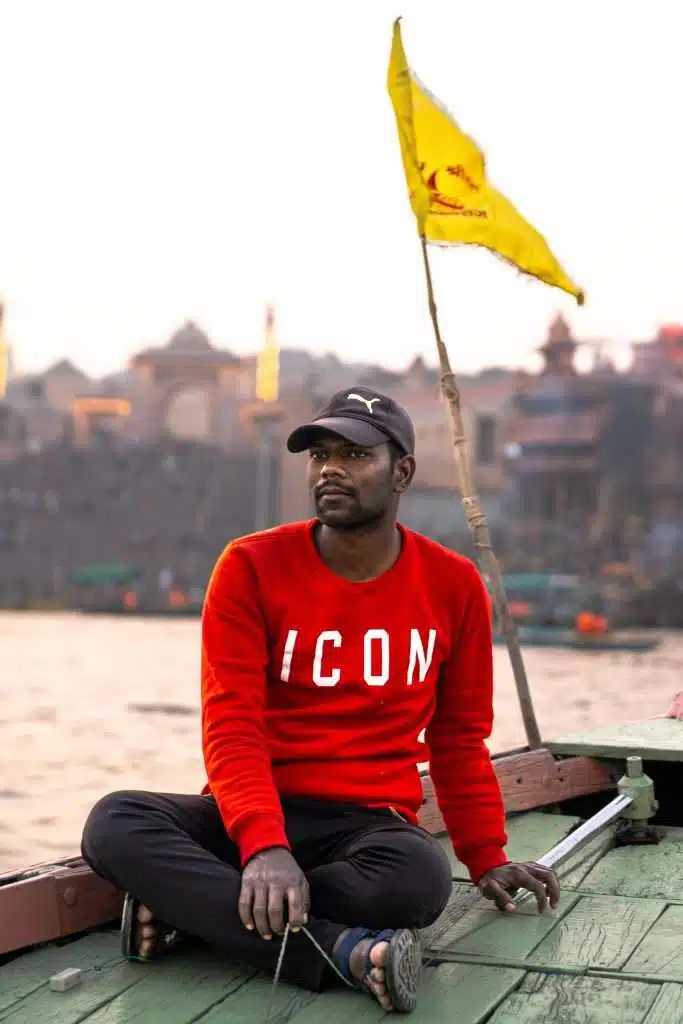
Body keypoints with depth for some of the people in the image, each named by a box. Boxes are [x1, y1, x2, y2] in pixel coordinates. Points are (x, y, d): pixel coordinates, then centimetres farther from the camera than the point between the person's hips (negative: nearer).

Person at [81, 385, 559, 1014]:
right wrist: (264, 844, -28)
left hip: (372, 818, 1)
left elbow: (459, 739, 14)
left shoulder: (453, 585, 2)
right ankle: (342, 950, -34)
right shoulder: (252, 567, -4)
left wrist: (486, 859, 10)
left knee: (422, 878, -36)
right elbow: (231, 727, -12)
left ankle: (191, 905, -19)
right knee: (115, 825, -30)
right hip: (257, 812, 0)